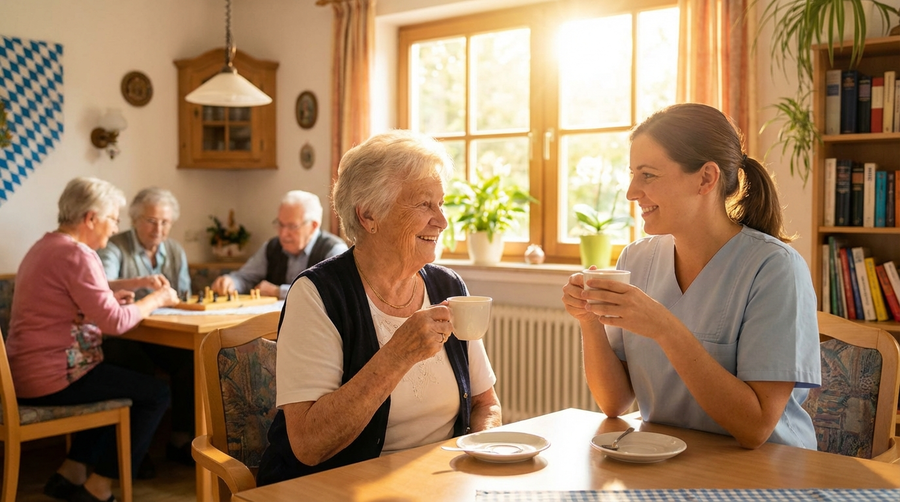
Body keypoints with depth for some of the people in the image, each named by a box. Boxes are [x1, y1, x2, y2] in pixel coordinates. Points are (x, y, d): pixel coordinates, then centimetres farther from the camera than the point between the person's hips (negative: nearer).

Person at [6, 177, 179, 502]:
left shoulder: (46, 245, 13)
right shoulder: (76, 253, -18)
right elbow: (115, 322, -22)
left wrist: (111, 299, 10)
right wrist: (156, 300, -6)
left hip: (25, 375, 11)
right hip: (52, 379, -11)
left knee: (122, 384, 29)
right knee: (156, 395, -1)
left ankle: (71, 473, 24)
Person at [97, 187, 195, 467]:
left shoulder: (176, 252, 12)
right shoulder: (114, 247, -6)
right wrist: (141, 282, -41)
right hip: (121, 335, -4)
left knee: (191, 358, -24)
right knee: (142, 368, -33)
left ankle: (180, 439, -12)